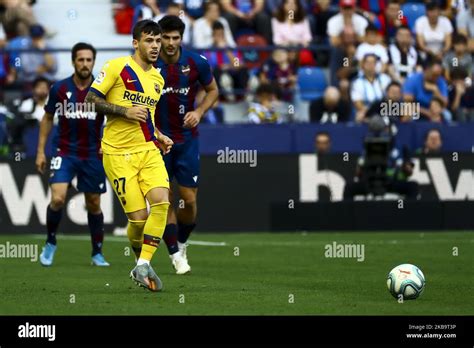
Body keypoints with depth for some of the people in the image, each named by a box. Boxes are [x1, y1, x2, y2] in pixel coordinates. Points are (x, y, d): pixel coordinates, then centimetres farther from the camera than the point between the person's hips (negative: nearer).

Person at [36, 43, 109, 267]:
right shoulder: (59, 88, -3)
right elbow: (47, 118, 8)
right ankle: (50, 244, 6)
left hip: (92, 155, 1)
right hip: (64, 153, -1)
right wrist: (40, 151, 5)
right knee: (57, 199, -17)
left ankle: (97, 253, 21)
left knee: (94, 204, 7)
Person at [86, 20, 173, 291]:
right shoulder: (117, 67, -5)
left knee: (162, 202, -19)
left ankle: (143, 267, -13)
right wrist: (125, 111, -16)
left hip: (148, 151, 5)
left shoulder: (158, 79, 16)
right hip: (118, 154, -5)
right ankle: (142, 262, 18)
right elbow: (91, 99, -7)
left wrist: (158, 137, 13)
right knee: (139, 217, -9)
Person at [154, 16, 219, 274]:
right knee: (164, 200, -4)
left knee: (189, 200, -1)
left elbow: (212, 90, 11)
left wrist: (199, 112, -7)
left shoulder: (196, 63, -6)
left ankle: (181, 243, 26)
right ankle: (175, 255, 9)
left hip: (187, 139, 1)